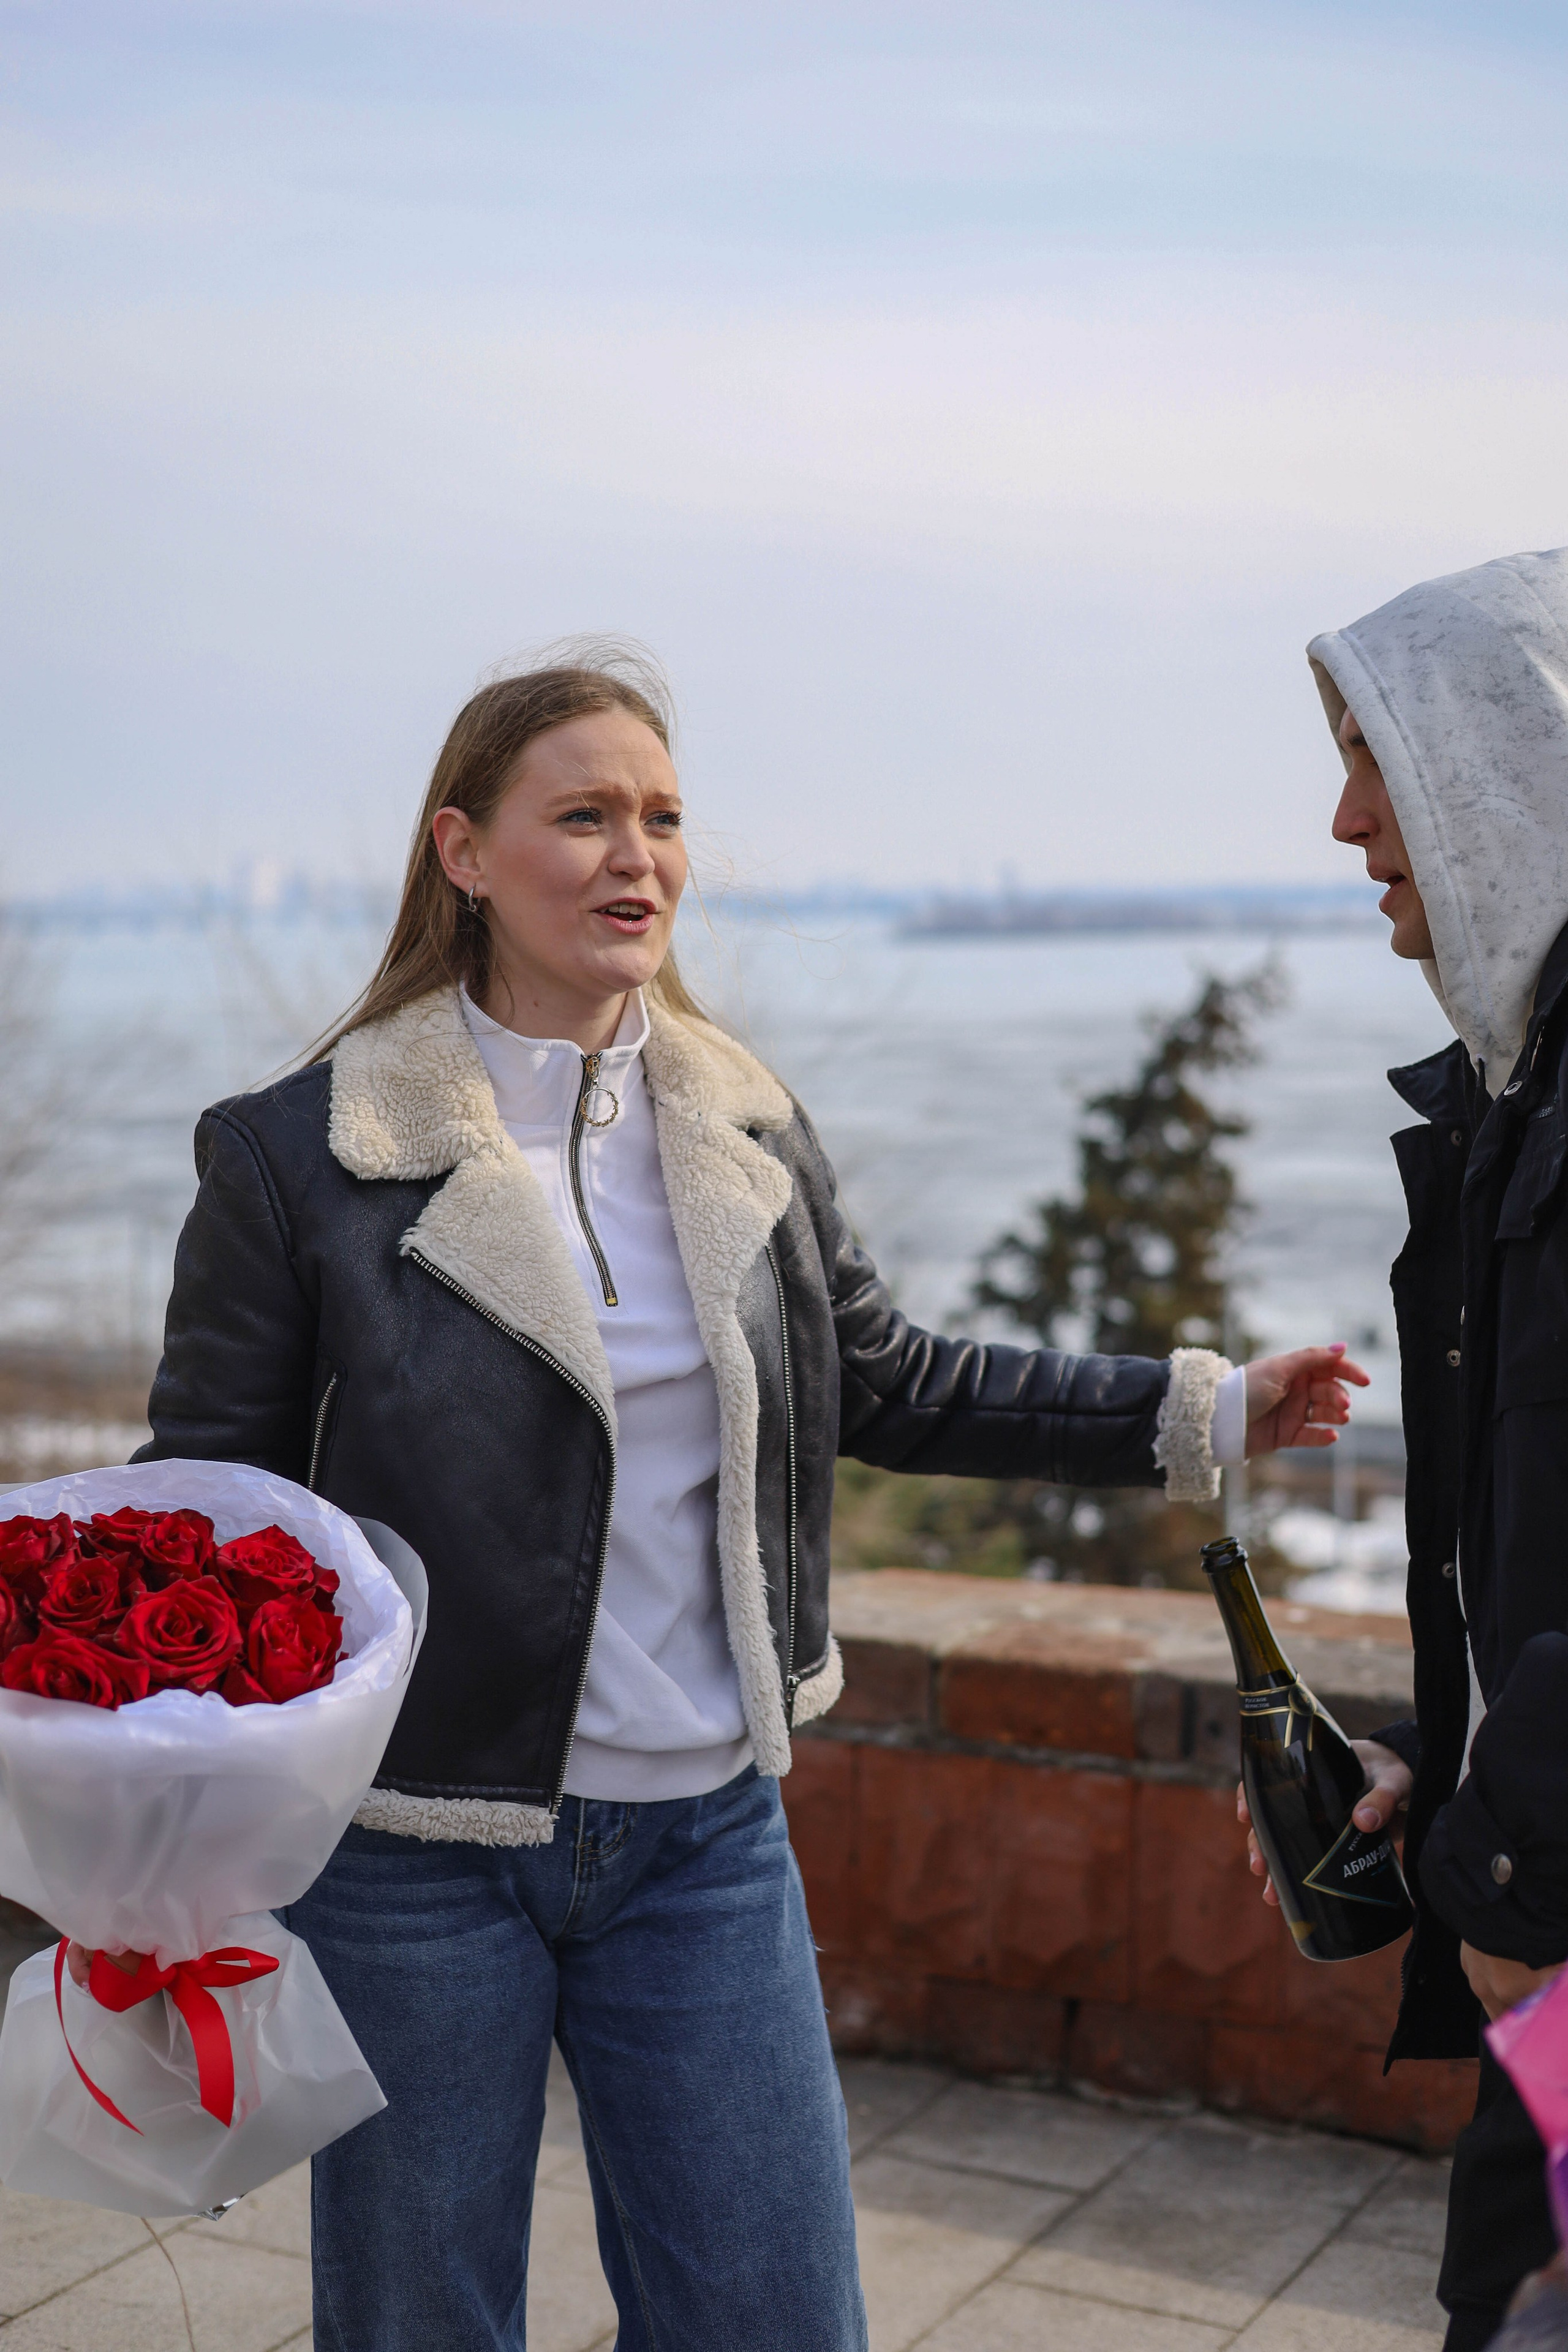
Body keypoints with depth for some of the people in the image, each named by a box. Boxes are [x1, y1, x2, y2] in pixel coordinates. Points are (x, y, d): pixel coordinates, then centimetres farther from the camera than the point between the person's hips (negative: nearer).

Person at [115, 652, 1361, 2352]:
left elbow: (893, 1387, 15)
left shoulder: (747, 1134, 4)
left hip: (705, 1833, 4)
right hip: (412, 1854, -3)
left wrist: (1198, 1412, 11)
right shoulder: (298, 1154, -9)